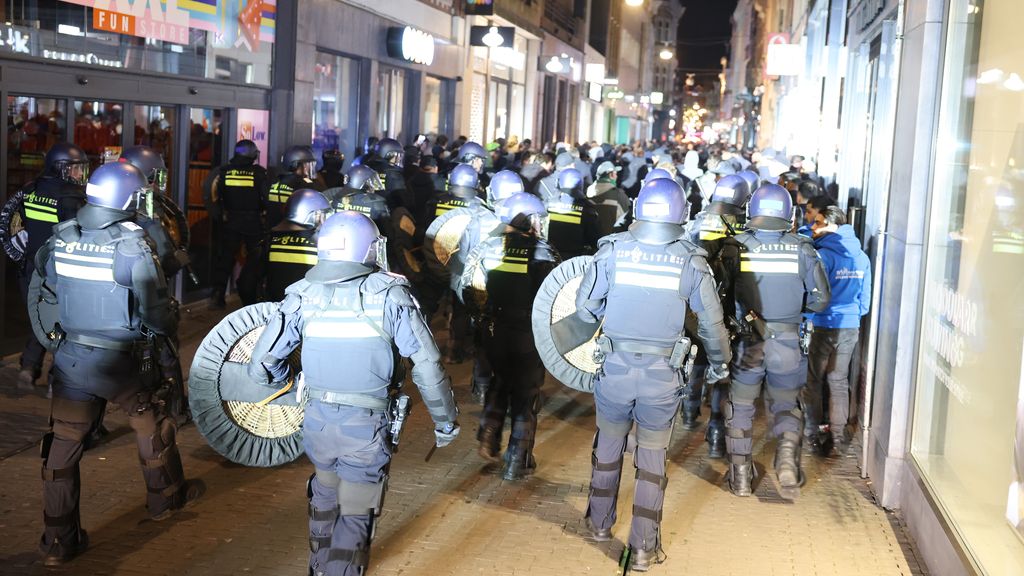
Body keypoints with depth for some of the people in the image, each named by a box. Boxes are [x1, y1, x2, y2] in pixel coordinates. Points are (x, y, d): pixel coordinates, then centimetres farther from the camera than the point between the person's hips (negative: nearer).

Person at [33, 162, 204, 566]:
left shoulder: (60, 238, -2)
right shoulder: (132, 246, -18)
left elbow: (47, 286, 12)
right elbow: (156, 313, -15)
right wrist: (171, 323, 7)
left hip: (69, 357, 4)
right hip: (119, 362, -4)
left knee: (63, 443, 10)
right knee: (150, 426, 21)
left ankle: (58, 540, 16)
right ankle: (165, 499, 41)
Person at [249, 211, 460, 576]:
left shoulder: (303, 295, -6)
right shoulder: (390, 293, -13)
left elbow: (261, 366, -3)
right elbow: (427, 365, -14)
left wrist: (288, 381, 20)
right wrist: (445, 421, -1)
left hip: (319, 420, 4)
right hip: (368, 426, -4)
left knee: (324, 495, 29)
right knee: (355, 516, 11)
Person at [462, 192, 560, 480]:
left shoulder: (486, 248, -4)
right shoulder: (544, 253, -12)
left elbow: (469, 290, -3)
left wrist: (483, 317, 10)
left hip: (494, 333, 3)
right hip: (531, 337, -3)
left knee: (497, 384, 27)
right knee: (526, 396, 10)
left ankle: (489, 437, 16)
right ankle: (517, 463, 16)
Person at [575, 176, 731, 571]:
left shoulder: (613, 250, -10)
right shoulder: (691, 261, -8)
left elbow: (585, 305, -5)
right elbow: (712, 322, -2)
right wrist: (719, 364, 15)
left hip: (614, 367, 1)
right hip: (662, 374, 0)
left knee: (608, 447, 20)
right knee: (652, 458, 10)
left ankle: (600, 523, 37)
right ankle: (644, 547, 14)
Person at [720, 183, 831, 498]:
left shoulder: (736, 247, -8)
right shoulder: (802, 250, -4)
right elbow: (820, 299, -1)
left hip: (746, 341, -1)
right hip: (787, 343, 1)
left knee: (740, 407, 15)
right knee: (786, 405, 17)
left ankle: (741, 476, 19)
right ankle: (788, 455, -8)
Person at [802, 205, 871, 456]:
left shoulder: (824, 255, -16)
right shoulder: (862, 258, 4)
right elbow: (865, 297, 11)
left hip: (822, 326, -6)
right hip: (850, 327, 6)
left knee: (812, 381, 7)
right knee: (839, 381, 13)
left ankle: (813, 434, 10)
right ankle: (838, 436, 17)